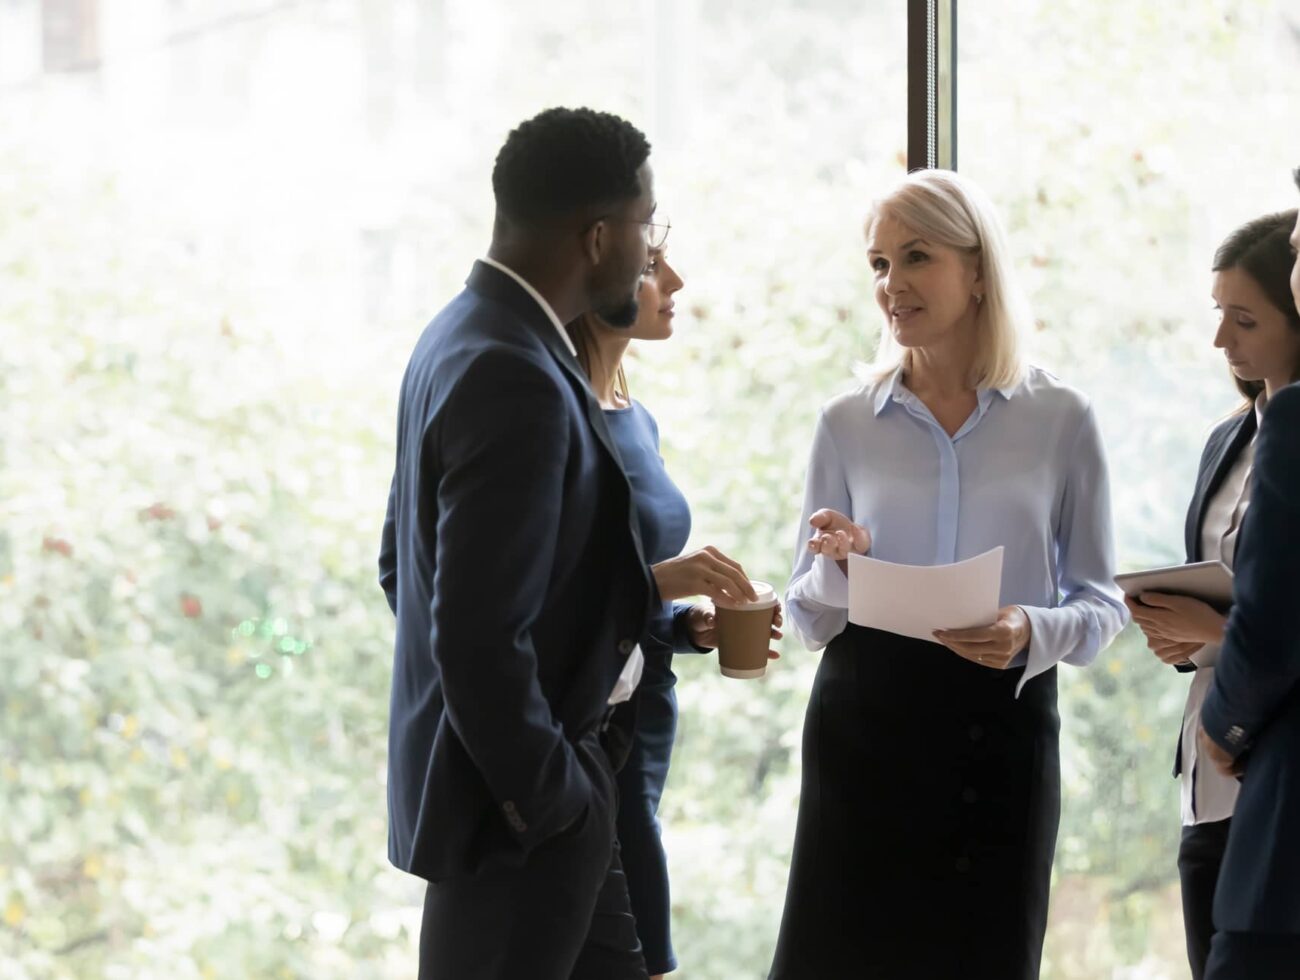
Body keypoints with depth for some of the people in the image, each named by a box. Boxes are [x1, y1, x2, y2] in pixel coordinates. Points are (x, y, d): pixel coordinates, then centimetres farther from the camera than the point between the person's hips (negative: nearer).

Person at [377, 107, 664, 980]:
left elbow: (402, 561, 18)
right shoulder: (516, 384, -24)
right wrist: (544, 793, -15)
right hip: (518, 808, -10)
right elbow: (480, 636, -28)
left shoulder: (466, 337, 9)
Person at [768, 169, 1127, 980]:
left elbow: (1102, 602, 4)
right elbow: (808, 617, 9)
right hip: (866, 724, 1)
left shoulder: (1061, 420, 2)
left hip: (1003, 730, -1)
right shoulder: (848, 425, 6)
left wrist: (1033, 632, -17)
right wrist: (838, 571, -13)